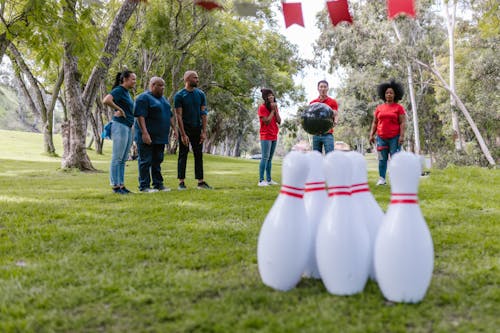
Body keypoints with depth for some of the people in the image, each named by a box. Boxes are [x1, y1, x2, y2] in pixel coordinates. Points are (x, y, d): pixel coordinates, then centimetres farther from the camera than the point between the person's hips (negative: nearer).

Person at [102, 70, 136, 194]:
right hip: (120, 126, -9)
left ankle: (121, 185, 15)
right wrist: (119, 109, -17)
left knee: (123, 159, 11)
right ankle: (115, 186, 0)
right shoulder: (118, 90, -10)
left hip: (128, 128, 9)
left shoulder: (127, 92, 17)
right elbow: (106, 100, -28)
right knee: (117, 158, -5)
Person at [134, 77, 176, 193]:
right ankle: (144, 186, 1)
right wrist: (144, 133, -26)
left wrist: (174, 128, 17)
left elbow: (169, 115, 24)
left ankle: (158, 184, 18)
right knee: (145, 161, -3)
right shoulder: (144, 98, -10)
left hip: (160, 137, 8)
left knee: (157, 161, 12)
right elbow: (140, 116, -18)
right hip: (147, 137, -8)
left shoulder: (163, 99, 17)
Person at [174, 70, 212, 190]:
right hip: (185, 129, -4)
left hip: (197, 129, 4)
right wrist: (183, 134, -16)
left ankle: (200, 181, 8)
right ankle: (181, 182, 4)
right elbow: (179, 116, -10)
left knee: (198, 155, 5)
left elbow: (203, 114, 3)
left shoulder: (201, 94, 5)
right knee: (183, 155, 1)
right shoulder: (179, 95, -6)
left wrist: (204, 131, -4)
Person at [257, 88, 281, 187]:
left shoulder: (274, 107, 13)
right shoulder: (262, 107, -8)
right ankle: (261, 180, -12)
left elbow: (279, 121, 6)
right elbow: (267, 121, -17)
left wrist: (276, 109, -4)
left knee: (270, 158, 9)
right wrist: (272, 110, -11)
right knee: (265, 158, -11)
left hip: (274, 136, 7)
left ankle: (269, 179, 12)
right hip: (266, 136, -7)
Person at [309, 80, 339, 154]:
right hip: (316, 134, 3)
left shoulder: (333, 102, 5)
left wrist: (334, 122, -25)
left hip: (328, 134, -3)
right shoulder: (312, 103, 14)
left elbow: (336, 115, -2)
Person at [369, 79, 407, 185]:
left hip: (394, 138, -3)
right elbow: (374, 122, 13)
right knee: (382, 159, 5)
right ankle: (381, 179, 9)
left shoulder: (399, 107, 2)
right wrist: (371, 135, 6)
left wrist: (402, 136, -11)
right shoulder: (379, 108, 11)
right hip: (381, 138, 3)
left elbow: (402, 123, -3)